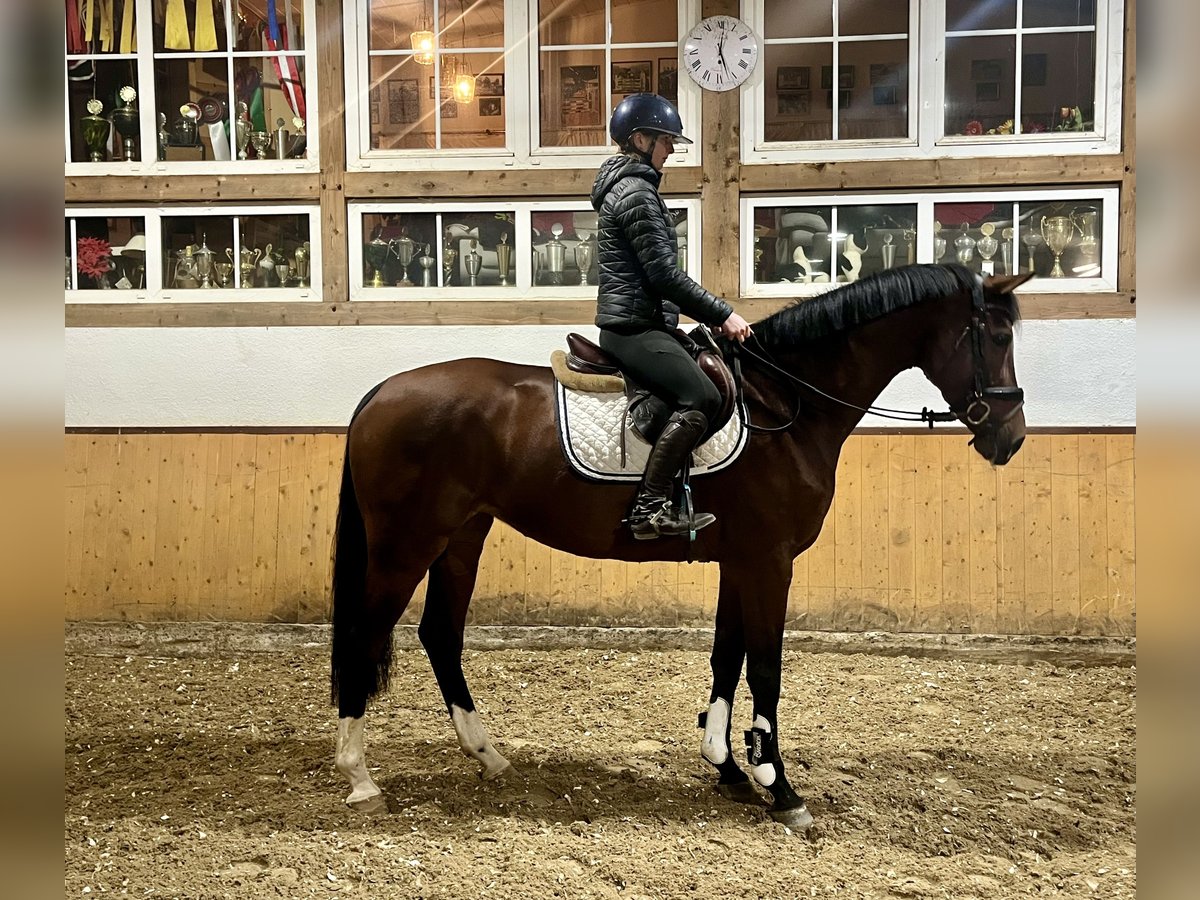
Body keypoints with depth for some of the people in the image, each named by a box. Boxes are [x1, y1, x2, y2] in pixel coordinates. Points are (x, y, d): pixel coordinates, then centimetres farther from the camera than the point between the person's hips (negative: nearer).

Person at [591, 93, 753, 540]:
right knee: (700, 398, -22)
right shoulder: (636, 192, -12)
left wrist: (709, 313, 17)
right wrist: (721, 313, -12)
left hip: (631, 322, 11)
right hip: (635, 326, -11)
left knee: (707, 380, 14)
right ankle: (650, 507, -24)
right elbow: (665, 275, -18)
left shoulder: (630, 186, 21)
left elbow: (656, 274, 23)